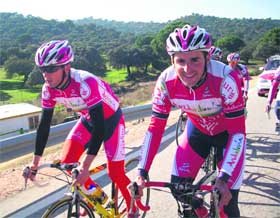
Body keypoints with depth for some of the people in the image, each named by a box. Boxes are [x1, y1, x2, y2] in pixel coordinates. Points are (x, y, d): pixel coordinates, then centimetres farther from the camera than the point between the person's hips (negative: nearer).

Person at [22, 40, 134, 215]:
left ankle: (133, 207, 22)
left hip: (110, 119, -6)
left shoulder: (86, 83, -38)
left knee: (116, 173, -7)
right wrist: (35, 162, -8)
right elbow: (44, 124, -9)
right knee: (67, 162, -7)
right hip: (88, 119, 6)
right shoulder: (49, 89, -18)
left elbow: (99, 128, -39)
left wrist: (85, 166, -41)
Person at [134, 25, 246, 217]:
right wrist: (142, 172, -23)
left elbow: (237, 131, -29)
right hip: (197, 130, 3)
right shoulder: (166, 81, -26)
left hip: (228, 133, -2)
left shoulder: (226, 78, -35)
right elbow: (155, 128, -18)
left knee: (227, 200, -7)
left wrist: (224, 178, -35)